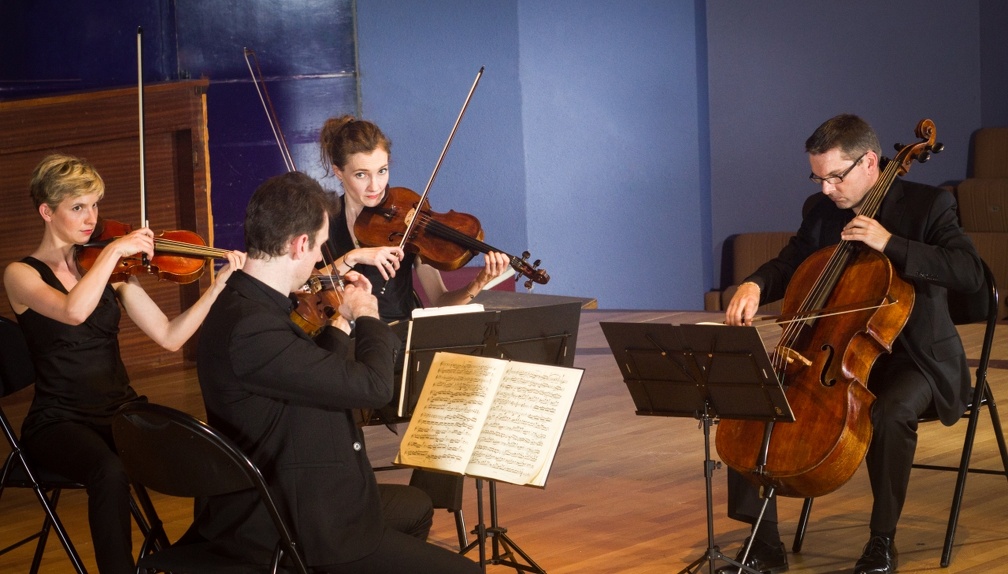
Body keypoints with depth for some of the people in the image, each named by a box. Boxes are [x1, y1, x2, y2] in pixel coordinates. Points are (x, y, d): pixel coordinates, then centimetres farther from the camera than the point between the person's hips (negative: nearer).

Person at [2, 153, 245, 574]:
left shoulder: (107, 268, 10)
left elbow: (169, 337, 0)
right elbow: (74, 311, -27)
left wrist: (220, 283, -10)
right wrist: (115, 249, -23)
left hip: (121, 410, 4)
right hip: (59, 422, -4)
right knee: (110, 472, -38)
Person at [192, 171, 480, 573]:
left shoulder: (246, 306, 4)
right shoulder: (249, 328, -28)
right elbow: (373, 386, -25)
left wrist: (343, 320, 12)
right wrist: (367, 316, -8)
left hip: (276, 504, 11)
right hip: (293, 530, -11)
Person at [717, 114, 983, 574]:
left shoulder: (928, 205, -9)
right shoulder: (819, 210, 6)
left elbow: (970, 273, -21)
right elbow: (788, 264, 16)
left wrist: (889, 242, -28)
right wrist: (754, 286, -9)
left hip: (913, 357, -5)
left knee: (892, 412, -38)